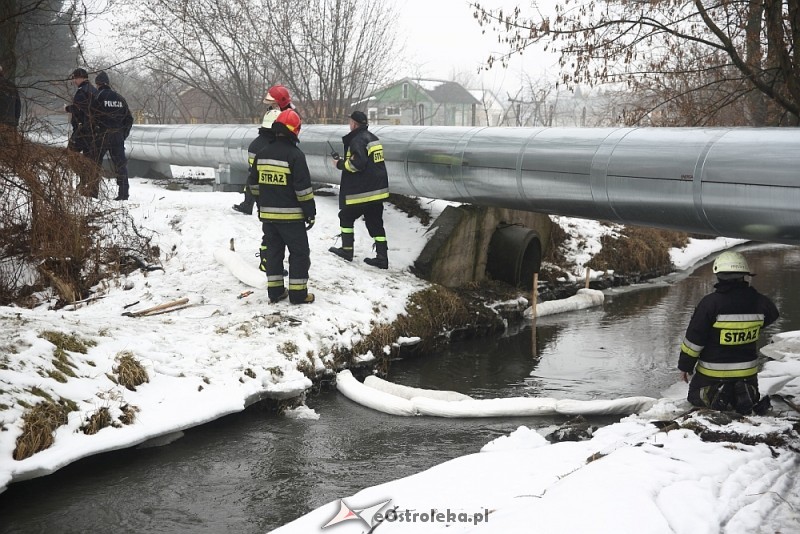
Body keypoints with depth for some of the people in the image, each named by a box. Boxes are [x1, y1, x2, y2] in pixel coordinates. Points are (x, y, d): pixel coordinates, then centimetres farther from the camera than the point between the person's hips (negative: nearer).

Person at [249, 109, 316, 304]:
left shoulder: (261, 154, 5)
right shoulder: (295, 155, -15)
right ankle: (298, 294, 5)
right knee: (299, 253, 4)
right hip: (291, 215, -6)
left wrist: (260, 207, 23)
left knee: (273, 251, 15)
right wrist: (311, 212, -8)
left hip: (268, 215, 6)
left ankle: (275, 291, 18)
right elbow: (303, 188, -17)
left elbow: (253, 183, 13)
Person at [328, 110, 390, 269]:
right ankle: (382, 257, 4)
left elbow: (357, 163, -23)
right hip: (378, 189, 8)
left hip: (361, 191, -8)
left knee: (346, 216, 12)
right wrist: (345, 161, 15)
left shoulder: (357, 140, -15)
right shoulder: (373, 138, 15)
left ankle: (347, 250, 17)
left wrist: (340, 164, -7)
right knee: (375, 223, 9)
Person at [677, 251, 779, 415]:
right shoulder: (758, 301, -8)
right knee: (748, 392, 28)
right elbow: (772, 315, 17)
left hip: (712, 370, -3)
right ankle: (744, 394, -4)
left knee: (695, 395, 20)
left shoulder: (710, 302, -20)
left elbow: (694, 339, -15)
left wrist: (685, 365, -2)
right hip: (747, 370, 3)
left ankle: (715, 395, -10)